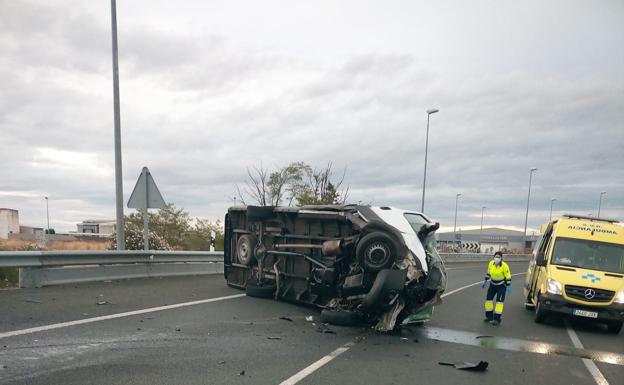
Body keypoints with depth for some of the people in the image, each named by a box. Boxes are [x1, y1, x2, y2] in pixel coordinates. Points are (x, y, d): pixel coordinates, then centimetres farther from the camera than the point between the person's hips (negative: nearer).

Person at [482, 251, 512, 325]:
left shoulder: (504, 266, -22)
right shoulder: (491, 263, -9)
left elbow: (508, 277, -16)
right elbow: (488, 272, 7)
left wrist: (508, 286, -16)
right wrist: (485, 281, 7)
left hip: (502, 285, -5)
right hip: (493, 284, 5)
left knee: (499, 301, -10)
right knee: (488, 298, 5)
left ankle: (497, 319, -6)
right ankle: (489, 316, 18)